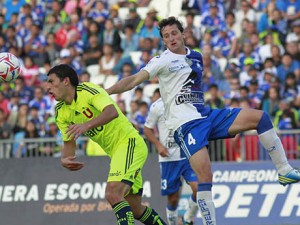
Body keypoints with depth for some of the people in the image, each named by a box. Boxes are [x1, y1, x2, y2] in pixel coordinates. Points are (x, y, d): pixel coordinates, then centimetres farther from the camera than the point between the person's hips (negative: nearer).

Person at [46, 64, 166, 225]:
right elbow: (69, 142, 11)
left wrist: (87, 125, -48)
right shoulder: (60, 112, 7)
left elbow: (112, 112, -34)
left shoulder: (87, 90, -17)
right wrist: (65, 159, -12)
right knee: (135, 209, 13)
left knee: (112, 194, -27)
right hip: (116, 152, 9)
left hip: (129, 142, -9)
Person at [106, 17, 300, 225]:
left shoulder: (196, 57, 16)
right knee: (205, 175, -21)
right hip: (185, 123, -6)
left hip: (207, 115, 7)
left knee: (260, 117, -3)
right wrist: (106, 91, -26)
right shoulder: (163, 60, -3)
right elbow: (135, 79, -13)